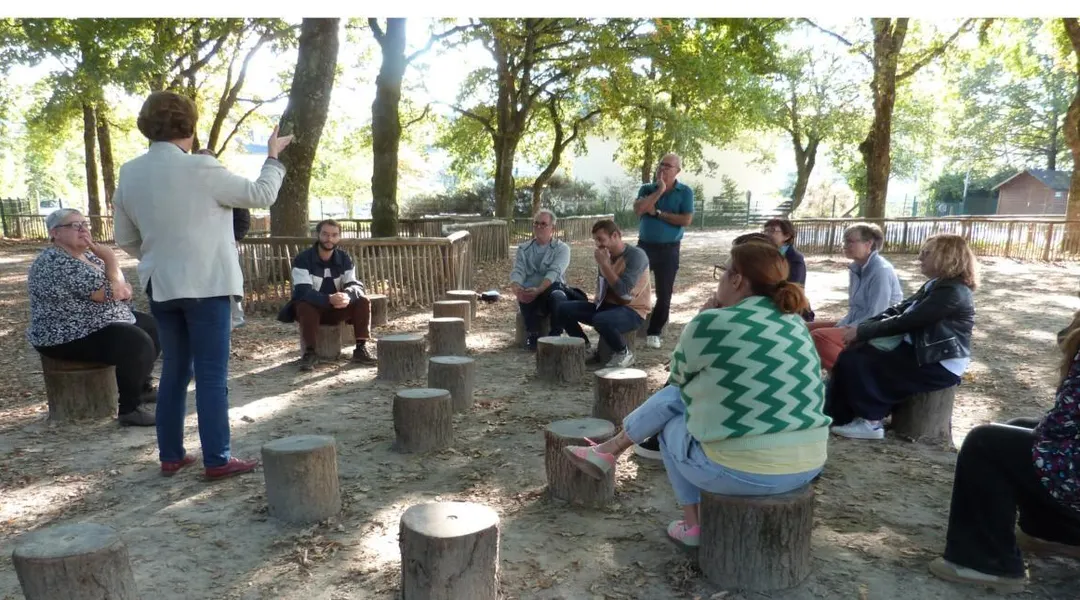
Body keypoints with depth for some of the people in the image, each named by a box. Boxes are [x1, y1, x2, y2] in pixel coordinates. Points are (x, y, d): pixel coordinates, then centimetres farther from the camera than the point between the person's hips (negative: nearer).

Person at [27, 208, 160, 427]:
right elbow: (108, 293, -26)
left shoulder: (86, 255, 9)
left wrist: (122, 288, -10)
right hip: (69, 336, -11)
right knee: (139, 344, -26)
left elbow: (118, 287, 12)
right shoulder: (55, 263, -22)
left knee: (153, 328, 14)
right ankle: (129, 408, -17)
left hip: (99, 321, 11)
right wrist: (110, 258, -18)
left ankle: (142, 386, 26)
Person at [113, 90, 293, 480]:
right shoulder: (200, 169, -14)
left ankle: (171, 455, 20)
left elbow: (126, 240, 11)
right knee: (211, 374, -1)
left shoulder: (128, 174, 5)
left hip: (161, 286, 6)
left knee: (173, 371, 14)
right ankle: (217, 460, 3)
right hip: (206, 285, -6)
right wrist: (273, 157, 8)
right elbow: (261, 196, -6)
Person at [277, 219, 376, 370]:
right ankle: (309, 352, -28)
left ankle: (360, 349, -18)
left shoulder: (344, 258, -3)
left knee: (363, 301, -20)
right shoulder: (302, 259, -17)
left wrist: (347, 295, -39)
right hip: (311, 308, -3)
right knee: (305, 305, -37)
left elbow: (355, 285, -13)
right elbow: (303, 291, -29)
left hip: (336, 309, 4)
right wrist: (329, 299, -46)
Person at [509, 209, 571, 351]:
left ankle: (555, 335, -23)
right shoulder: (523, 249, 15)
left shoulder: (561, 248, 4)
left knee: (558, 297, -37)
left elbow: (554, 272, -13)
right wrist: (516, 289, -25)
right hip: (530, 293, 1)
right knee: (525, 298, -35)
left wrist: (538, 290, -32)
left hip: (552, 289, -1)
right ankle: (533, 335, -21)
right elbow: (517, 272, 0)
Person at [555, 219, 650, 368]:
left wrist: (604, 264, -22)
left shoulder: (636, 255, -15)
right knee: (564, 309, -6)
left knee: (601, 320, -38)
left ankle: (624, 353, -9)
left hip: (632, 311, -7)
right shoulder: (606, 255, 4)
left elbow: (623, 291, -26)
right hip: (606, 305, 7)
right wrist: (596, 302, 4)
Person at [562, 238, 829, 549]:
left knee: (672, 426, 24)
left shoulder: (713, 323, -13)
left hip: (743, 469, -7)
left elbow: (679, 374, 6)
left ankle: (693, 526, 29)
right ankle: (608, 451, 32)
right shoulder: (794, 321, 9)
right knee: (676, 395, 18)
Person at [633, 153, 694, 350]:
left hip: (669, 249, -2)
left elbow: (686, 220, -14)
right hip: (644, 245, 2)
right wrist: (659, 190, -16)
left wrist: (658, 213, -13)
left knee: (664, 294, 3)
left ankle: (654, 332, 14)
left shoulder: (685, 191, -3)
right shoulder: (647, 189, 4)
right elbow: (638, 209, -15)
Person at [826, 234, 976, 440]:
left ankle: (870, 422, -3)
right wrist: (861, 326, -4)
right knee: (853, 354, -4)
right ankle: (836, 414, -3)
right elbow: (899, 310, 8)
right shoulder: (936, 284, 12)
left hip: (939, 365, -9)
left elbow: (905, 322, -22)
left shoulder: (952, 292, -20)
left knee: (860, 363, -16)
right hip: (917, 350, 9)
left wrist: (862, 332, -17)